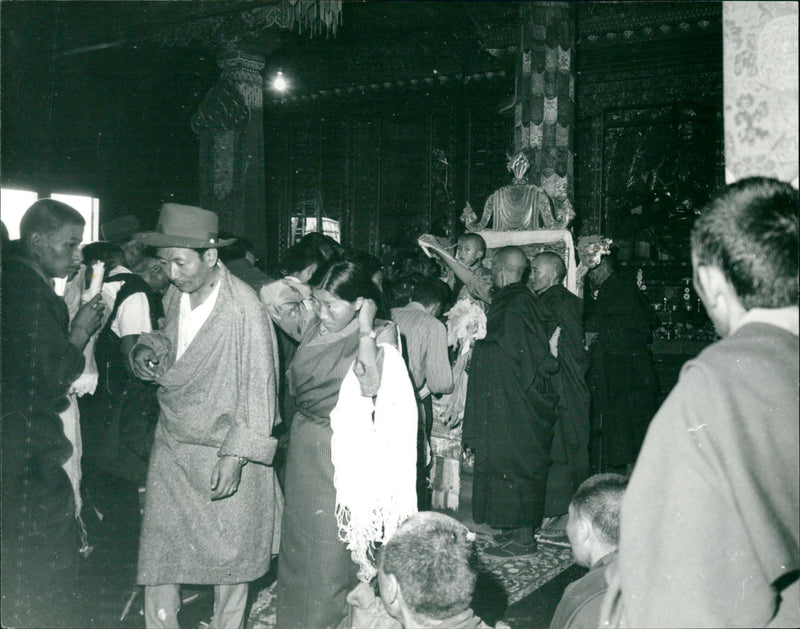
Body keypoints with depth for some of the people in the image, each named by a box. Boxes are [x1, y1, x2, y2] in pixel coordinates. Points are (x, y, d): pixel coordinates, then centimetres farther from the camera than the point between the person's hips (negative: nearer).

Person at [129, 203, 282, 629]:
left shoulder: (243, 308, -17)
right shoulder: (174, 296, 3)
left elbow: (258, 385, -15)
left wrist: (236, 455, -17)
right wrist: (150, 350, -5)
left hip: (225, 450, -5)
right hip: (172, 444, 5)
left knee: (228, 553, 11)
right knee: (159, 548, 8)